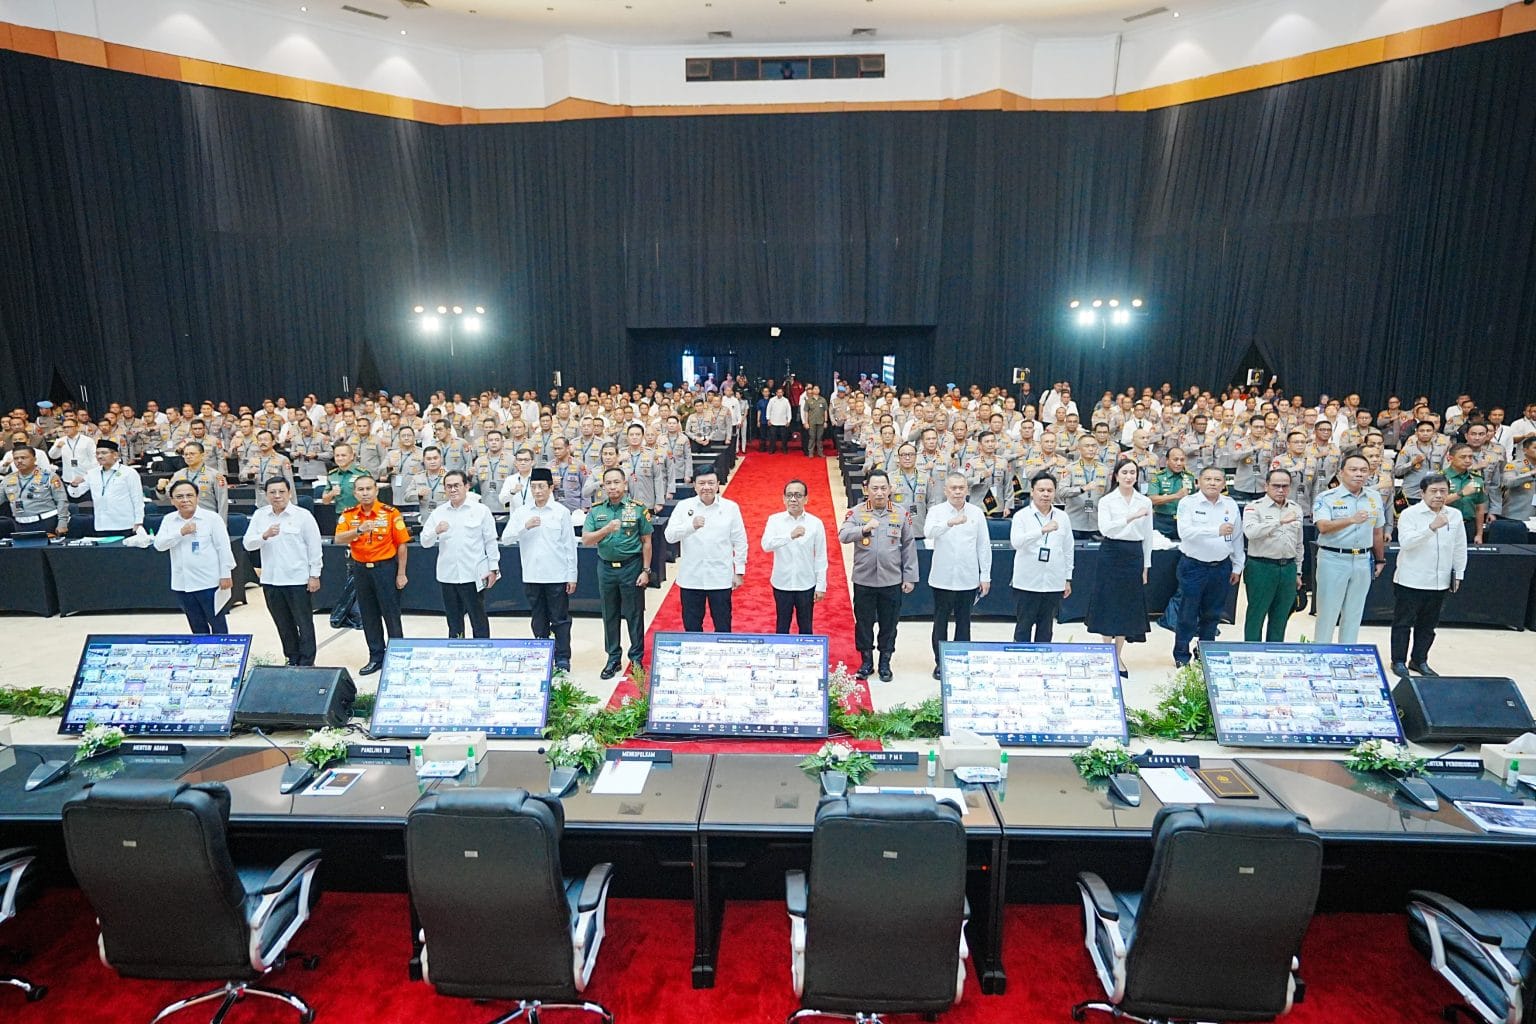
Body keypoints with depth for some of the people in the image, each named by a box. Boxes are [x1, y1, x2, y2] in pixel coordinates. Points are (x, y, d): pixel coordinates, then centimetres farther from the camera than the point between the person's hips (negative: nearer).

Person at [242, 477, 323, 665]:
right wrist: (264, 536, -19)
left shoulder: (303, 515, -5)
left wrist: (314, 575, -6)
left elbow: (314, 546, -4)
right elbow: (247, 543, 2)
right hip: (270, 580, 4)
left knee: (305, 624, 2)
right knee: (284, 625, 15)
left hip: (298, 579, -4)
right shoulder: (259, 516, 7)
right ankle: (292, 659, 28)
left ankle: (306, 664, 10)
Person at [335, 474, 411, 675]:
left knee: (391, 613, 1)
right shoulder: (348, 515, 2)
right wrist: (358, 530, -30)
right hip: (361, 569, 4)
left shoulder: (390, 513, -8)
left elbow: (401, 544, -5)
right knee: (369, 615, 12)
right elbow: (338, 539, -12)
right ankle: (376, 657, 23)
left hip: (385, 567, -4)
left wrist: (401, 574, -6)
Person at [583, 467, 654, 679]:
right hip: (606, 567, 3)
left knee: (634, 614, 4)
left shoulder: (638, 509, -3)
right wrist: (607, 529, -20)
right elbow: (586, 540, -4)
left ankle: (637, 658, 16)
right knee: (610, 615, 11)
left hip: (632, 566, -3)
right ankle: (613, 659, 22)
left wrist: (646, 570, -5)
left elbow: (646, 542, -2)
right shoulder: (596, 511, 4)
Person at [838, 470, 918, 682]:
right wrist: (864, 529, -36)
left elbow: (909, 547, 3)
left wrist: (910, 577, 1)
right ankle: (866, 662, 27)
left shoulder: (901, 514, 1)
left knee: (889, 625, 11)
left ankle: (885, 663, 27)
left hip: (892, 581, 1)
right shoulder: (856, 512, -3)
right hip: (863, 580, -1)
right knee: (863, 623, 10)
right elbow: (843, 535, -18)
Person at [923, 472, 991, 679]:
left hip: (968, 579, 1)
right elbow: (928, 532, -23)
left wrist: (985, 576, 4)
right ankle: (940, 663, 18)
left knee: (964, 621, 10)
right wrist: (950, 523, -40)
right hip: (943, 578, -1)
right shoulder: (937, 511, -3)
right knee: (941, 622, 8)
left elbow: (984, 546, 6)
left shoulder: (977, 513, 3)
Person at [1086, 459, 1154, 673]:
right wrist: (1131, 517, -29)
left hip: (1134, 555, 3)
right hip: (1111, 553, -3)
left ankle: (1118, 656, 18)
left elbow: (1147, 536, 9)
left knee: (1128, 606, 6)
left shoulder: (1145, 502, 6)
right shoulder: (1107, 501, -3)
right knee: (1108, 603, 2)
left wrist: (1146, 566, 8)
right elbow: (1105, 528, -19)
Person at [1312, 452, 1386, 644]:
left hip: (1363, 561, 5)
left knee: (1354, 613, 13)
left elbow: (1378, 532, 16)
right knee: (1327, 612, 2)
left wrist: (1380, 559, 16)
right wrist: (1351, 520, -40)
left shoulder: (1375, 498, 7)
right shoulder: (1326, 498, -10)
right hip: (1333, 560, -5)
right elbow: (1323, 527, -25)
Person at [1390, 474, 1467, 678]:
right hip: (1410, 581, -5)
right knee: (1403, 623, 4)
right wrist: (1432, 527, -33)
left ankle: (1419, 660, 27)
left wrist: (1458, 574, 14)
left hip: (1439, 582, 5)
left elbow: (1460, 547, 14)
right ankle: (1399, 661, 14)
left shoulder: (1454, 515, 6)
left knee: (1428, 624, 14)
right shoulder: (1410, 514, -9)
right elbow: (1406, 541, -23)